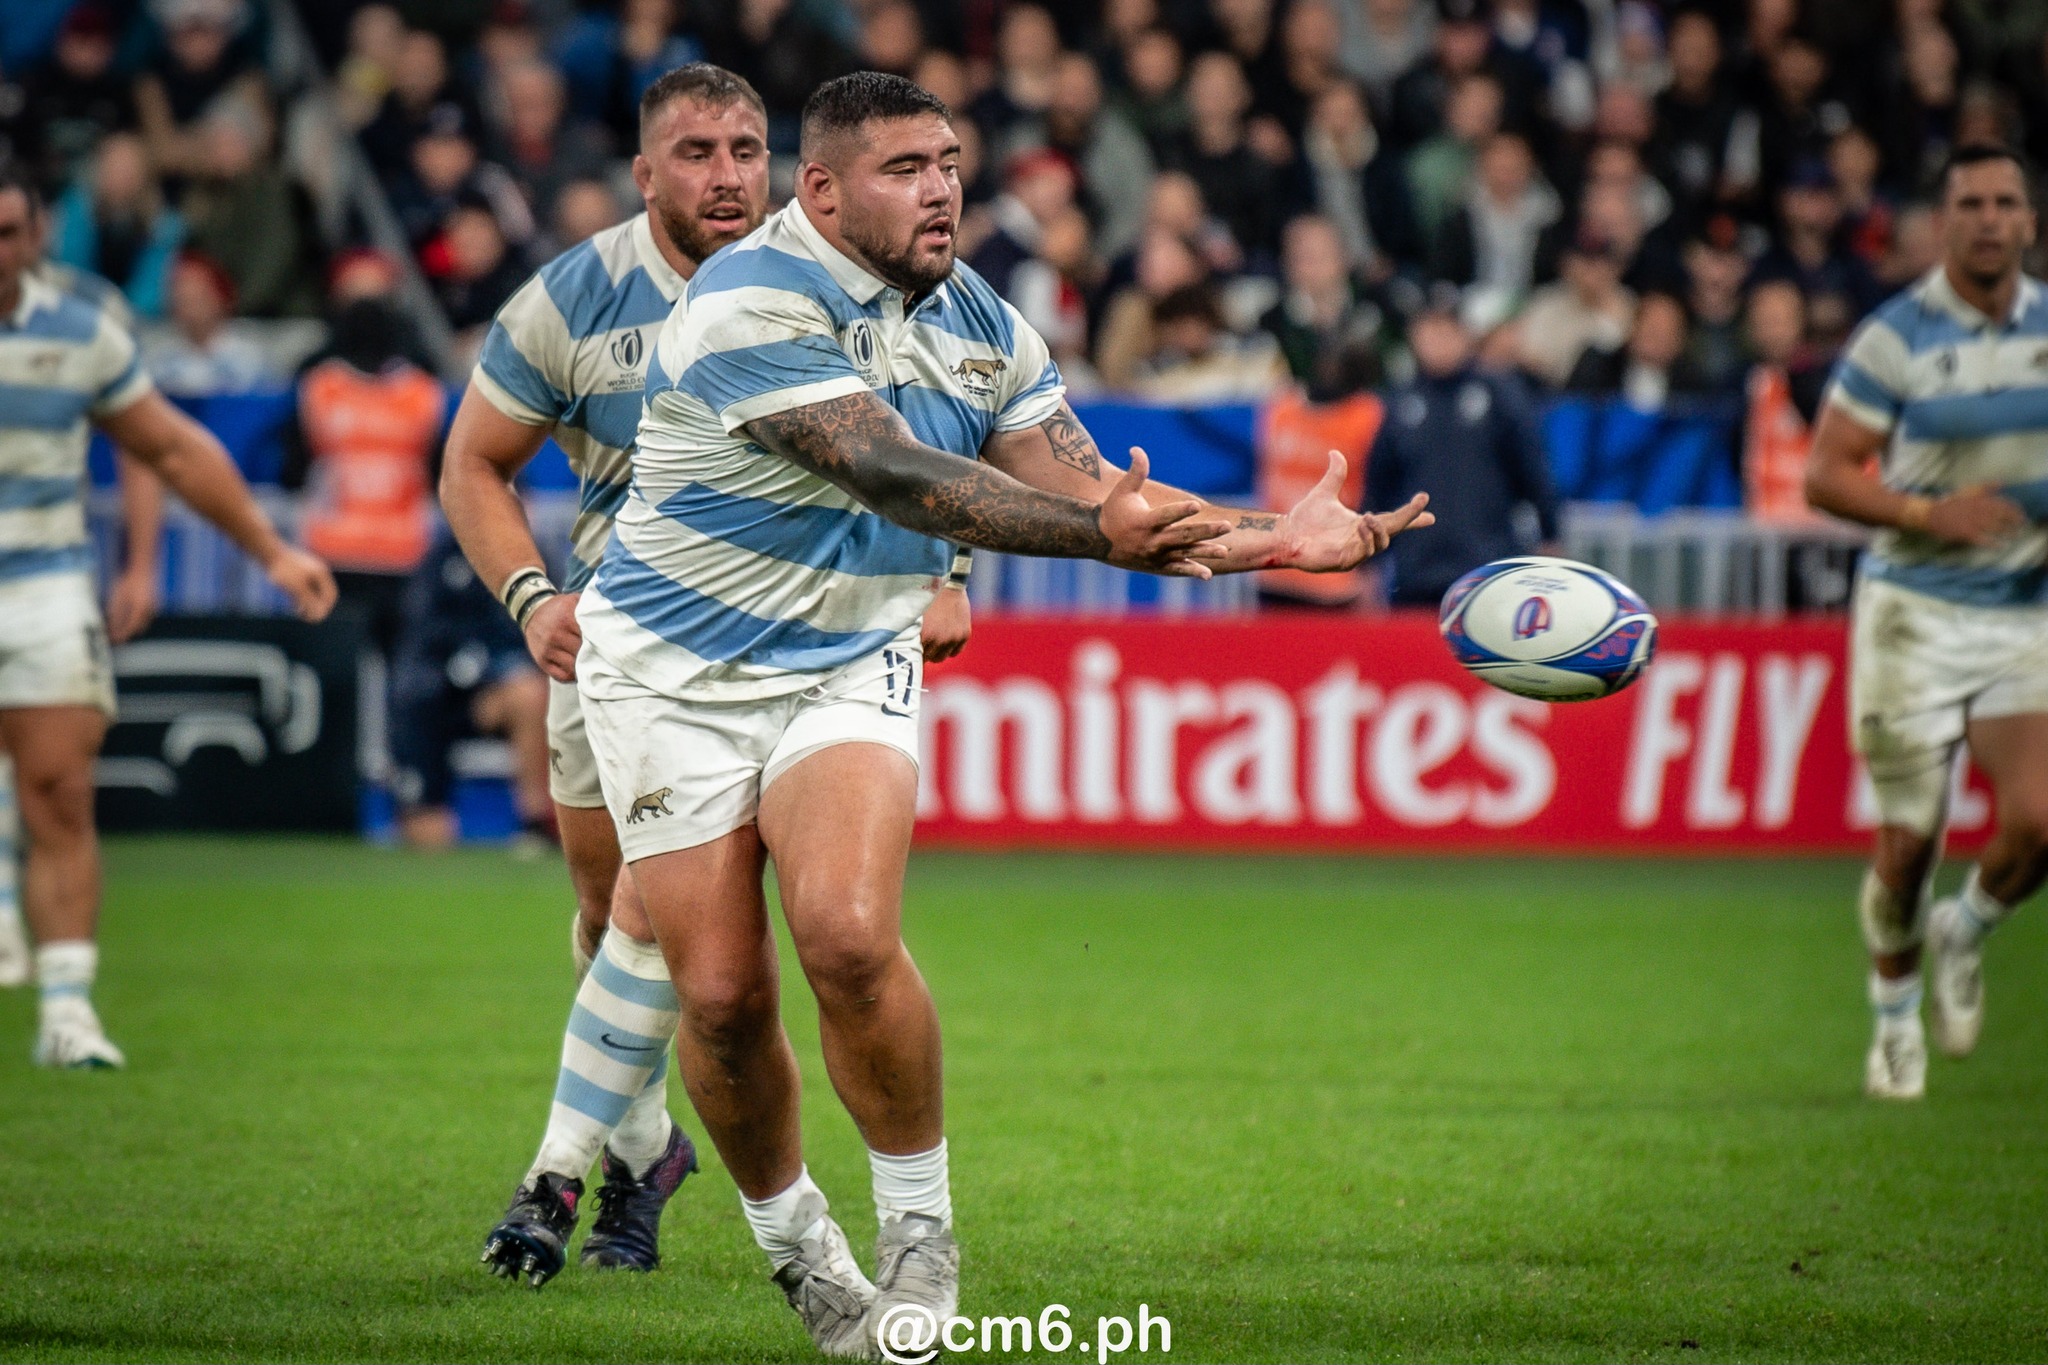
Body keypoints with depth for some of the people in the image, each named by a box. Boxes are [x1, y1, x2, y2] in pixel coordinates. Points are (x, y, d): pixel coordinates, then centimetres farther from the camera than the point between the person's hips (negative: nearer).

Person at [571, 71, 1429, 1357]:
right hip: (676, 670, -3)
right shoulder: (754, 304, -21)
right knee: (722, 995, -5)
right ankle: (794, 1244, 21)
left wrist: (1273, 537, -10)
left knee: (849, 935, -23)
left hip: (849, 666, 3)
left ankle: (921, 1227, -5)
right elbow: (895, 475, -32)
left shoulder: (980, 323, 1)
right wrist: (1097, 529, -41)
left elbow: (1087, 492, 3)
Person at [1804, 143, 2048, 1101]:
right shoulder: (1895, 337, -8)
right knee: (1909, 840, -1)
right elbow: (1825, 474, -8)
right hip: (1913, 612, -3)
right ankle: (1895, 1016, 24)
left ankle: (1965, 934, 19)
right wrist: (1928, 513, -22)